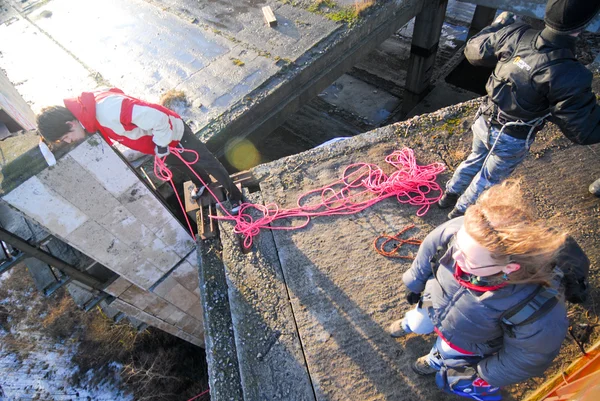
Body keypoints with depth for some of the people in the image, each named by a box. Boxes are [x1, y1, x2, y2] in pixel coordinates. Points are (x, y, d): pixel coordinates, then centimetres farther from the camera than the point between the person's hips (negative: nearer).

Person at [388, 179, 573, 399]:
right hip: (432, 304, 2)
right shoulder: (461, 230, -41)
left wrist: (483, 374, -6)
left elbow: (526, 359, -22)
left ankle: (435, 361, 70)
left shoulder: (540, 315, -46)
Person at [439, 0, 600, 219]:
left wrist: (497, 25, 16)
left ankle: (449, 195, 53)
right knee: (490, 177, 21)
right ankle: (460, 212, 43)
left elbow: (474, 51, 0)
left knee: (476, 158, 32)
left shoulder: (514, 35, -20)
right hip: (511, 140, -5)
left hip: (484, 121, 5)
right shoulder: (569, 77, -32)